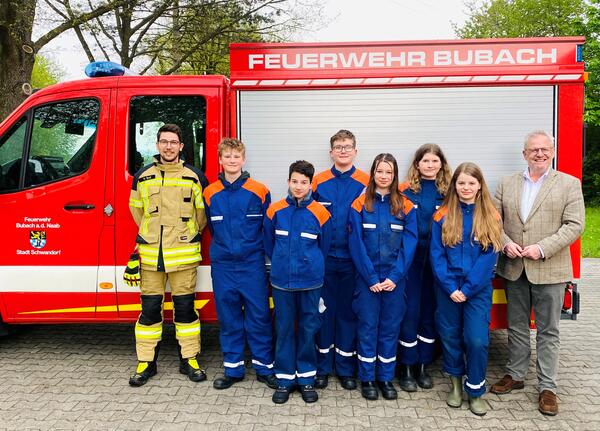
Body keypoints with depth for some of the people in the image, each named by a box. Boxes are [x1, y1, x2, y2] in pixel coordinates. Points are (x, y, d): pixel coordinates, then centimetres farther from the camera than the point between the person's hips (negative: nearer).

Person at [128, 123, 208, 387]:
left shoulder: (194, 176, 3)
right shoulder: (142, 177, 9)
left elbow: (202, 211, 9)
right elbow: (136, 210, 19)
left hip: (183, 254, -1)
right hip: (150, 253, 2)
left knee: (185, 307, 5)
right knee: (149, 308, 7)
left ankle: (189, 360, 18)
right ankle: (146, 362, 19)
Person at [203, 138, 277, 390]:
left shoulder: (259, 191, -3)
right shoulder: (210, 193, 4)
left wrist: (263, 255, 3)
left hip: (252, 264, -2)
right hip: (222, 265, 2)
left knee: (259, 315, 3)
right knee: (228, 318, 10)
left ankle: (264, 368, 17)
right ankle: (233, 369, 22)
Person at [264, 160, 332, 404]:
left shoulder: (320, 213, -4)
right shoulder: (275, 211, -1)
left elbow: (324, 247, 6)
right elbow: (269, 244, 10)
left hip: (310, 281, 0)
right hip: (282, 280, 1)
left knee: (308, 329, 8)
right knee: (284, 329, 8)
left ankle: (306, 378, 22)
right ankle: (285, 379, 20)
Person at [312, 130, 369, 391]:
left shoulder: (366, 183, -1)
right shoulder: (318, 182, 2)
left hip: (353, 259, 0)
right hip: (324, 259, 1)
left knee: (348, 311, 8)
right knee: (324, 310, 8)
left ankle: (346, 368, 23)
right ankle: (323, 367, 23)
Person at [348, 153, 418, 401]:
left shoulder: (405, 207, 2)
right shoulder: (360, 204, -2)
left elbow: (409, 244, -2)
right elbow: (356, 244, -6)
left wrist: (394, 276, -11)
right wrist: (371, 278, -10)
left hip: (394, 278, 2)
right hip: (366, 277, -1)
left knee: (390, 326, 9)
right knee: (367, 326, 6)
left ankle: (386, 377, 24)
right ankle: (367, 378, 20)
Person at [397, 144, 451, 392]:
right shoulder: (405, 190, -2)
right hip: (410, 259, -2)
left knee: (430, 312, 10)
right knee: (410, 312, 2)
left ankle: (423, 366, 25)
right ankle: (406, 368, 16)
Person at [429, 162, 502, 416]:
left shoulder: (490, 217, -1)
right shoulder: (443, 216, 0)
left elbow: (489, 256, -6)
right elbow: (436, 255, -3)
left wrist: (467, 289, -12)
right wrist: (450, 288, -12)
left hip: (478, 288, -1)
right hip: (447, 288, 1)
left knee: (477, 340, -5)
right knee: (450, 336, 10)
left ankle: (475, 392, 15)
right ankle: (455, 383, 30)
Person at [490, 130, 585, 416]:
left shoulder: (569, 184, -1)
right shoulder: (507, 184, 8)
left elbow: (574, 225, -8)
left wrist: (542, 249, -18)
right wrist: (505, 243, -11)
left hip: (549, 271, -3)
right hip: (514, 270, 3)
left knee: (548, 331, 6)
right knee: (516, 327, 15)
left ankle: (547, 387, 18)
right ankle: (515, 375, 30)